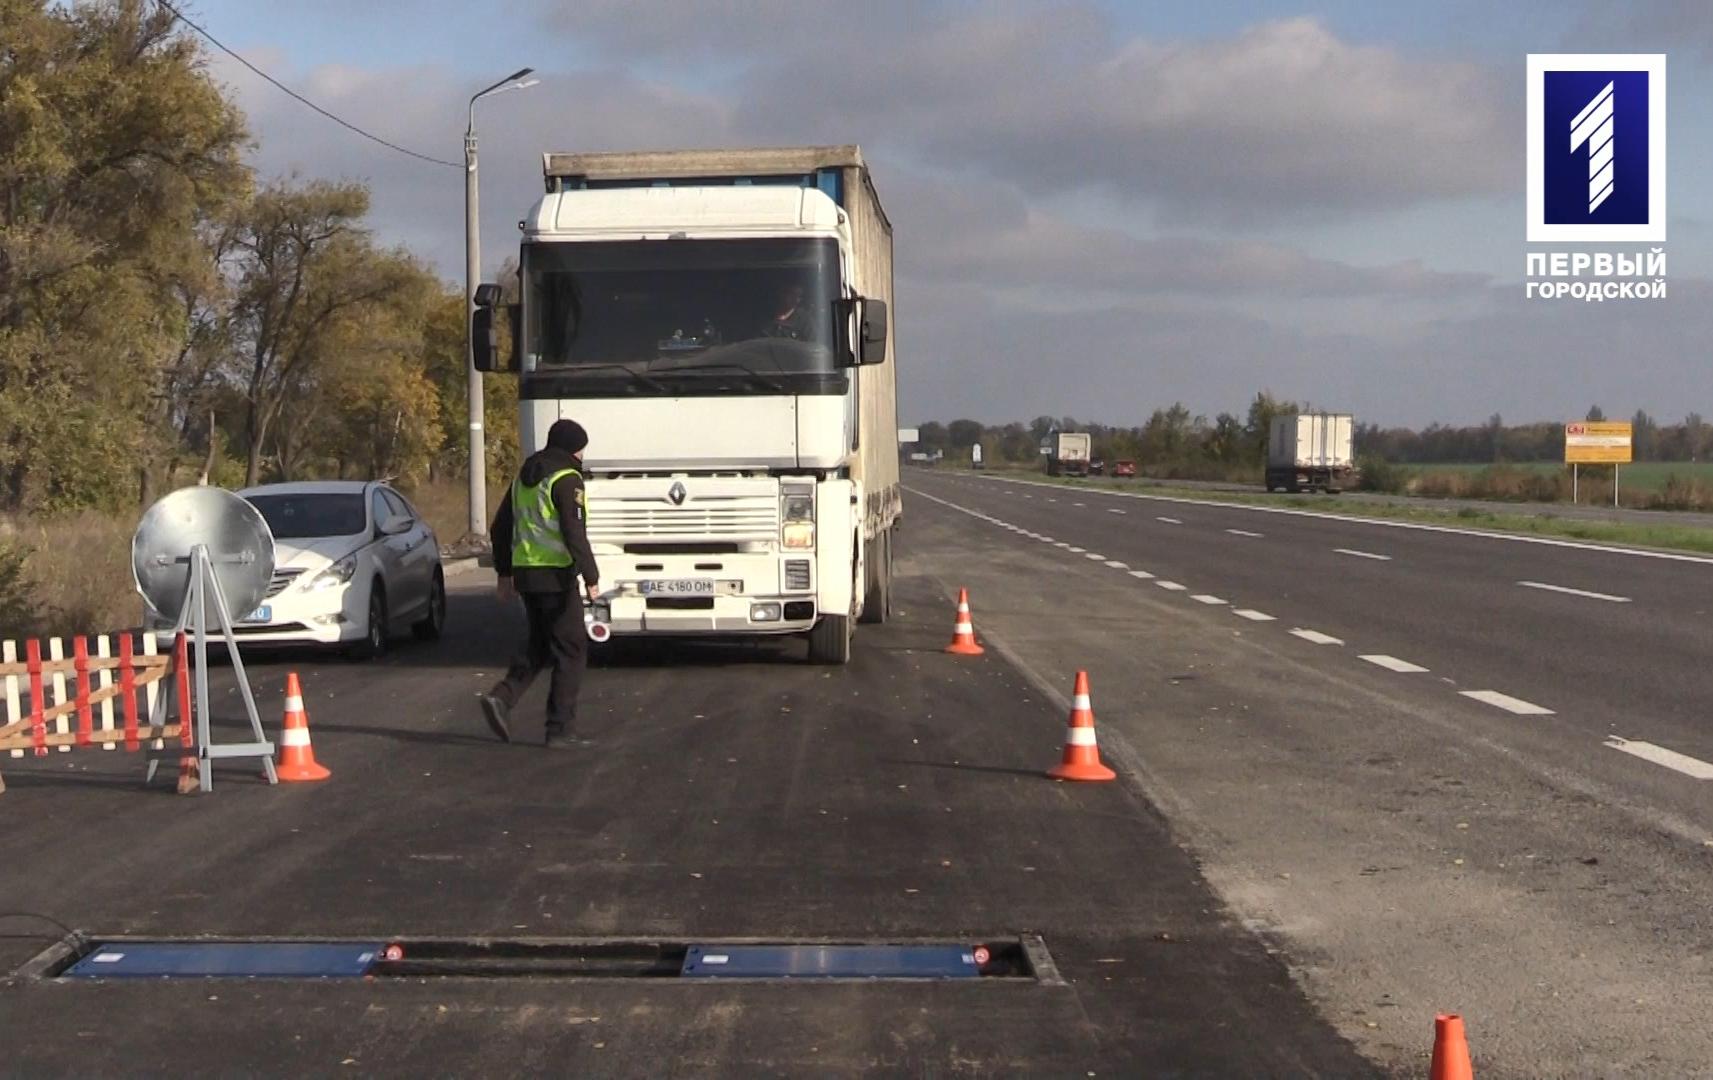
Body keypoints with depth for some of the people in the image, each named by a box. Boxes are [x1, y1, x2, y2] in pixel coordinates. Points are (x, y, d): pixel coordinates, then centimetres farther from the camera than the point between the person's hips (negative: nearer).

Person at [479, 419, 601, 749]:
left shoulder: (524, 477, 16)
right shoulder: (566, 478, -11)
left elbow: (500, 529, 20)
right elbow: (574, 533, -19)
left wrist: (505, 573, 25)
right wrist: (591, 576, -18)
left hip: (525, 572, 8)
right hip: (556, 574, -8)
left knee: (540, 644, 19)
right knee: (570, 648, 1)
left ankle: (502, 697, 0)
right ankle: (561, 728, 1)